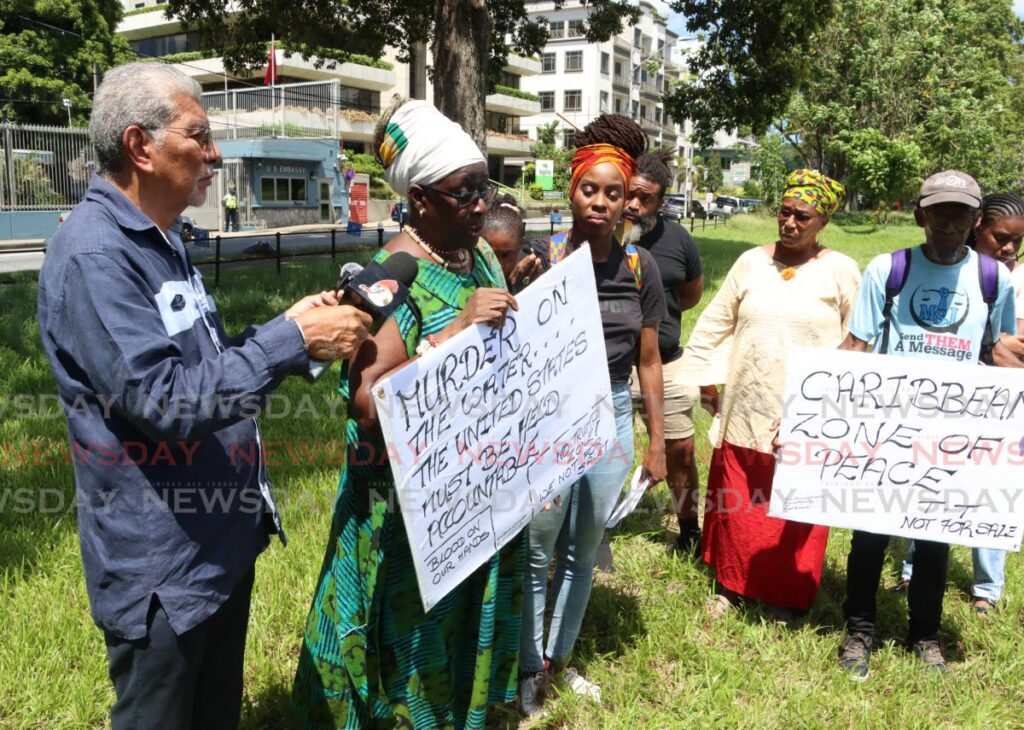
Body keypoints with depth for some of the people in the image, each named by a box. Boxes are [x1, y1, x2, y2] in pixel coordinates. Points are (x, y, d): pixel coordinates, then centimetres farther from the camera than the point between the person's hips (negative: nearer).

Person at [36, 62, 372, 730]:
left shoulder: (162, 242, 10)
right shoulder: (92, 254, -22)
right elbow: (167, 402, -28)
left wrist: (287, 327, 2)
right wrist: (292, 341, -24)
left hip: (225, 539, 9)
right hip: (162, 565, -9)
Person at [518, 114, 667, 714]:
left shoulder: (640, 267, 1)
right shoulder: (541, 257, -9)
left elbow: (648, 359, 7)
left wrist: (658, 440, 9)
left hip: (612, 417, 3)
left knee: (583, 552, 17)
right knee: (537, 551, 7)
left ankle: (560, 659, 37)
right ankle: (529, 670, 28)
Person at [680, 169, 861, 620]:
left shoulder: (840, 271, -3)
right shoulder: (751, 262, 5)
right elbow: (714, 324, 10)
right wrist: (707, 379, 8)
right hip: (745, 409, 3)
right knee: (738, 500, 11)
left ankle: (787, 594, 25)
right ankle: (730, 584, 28)